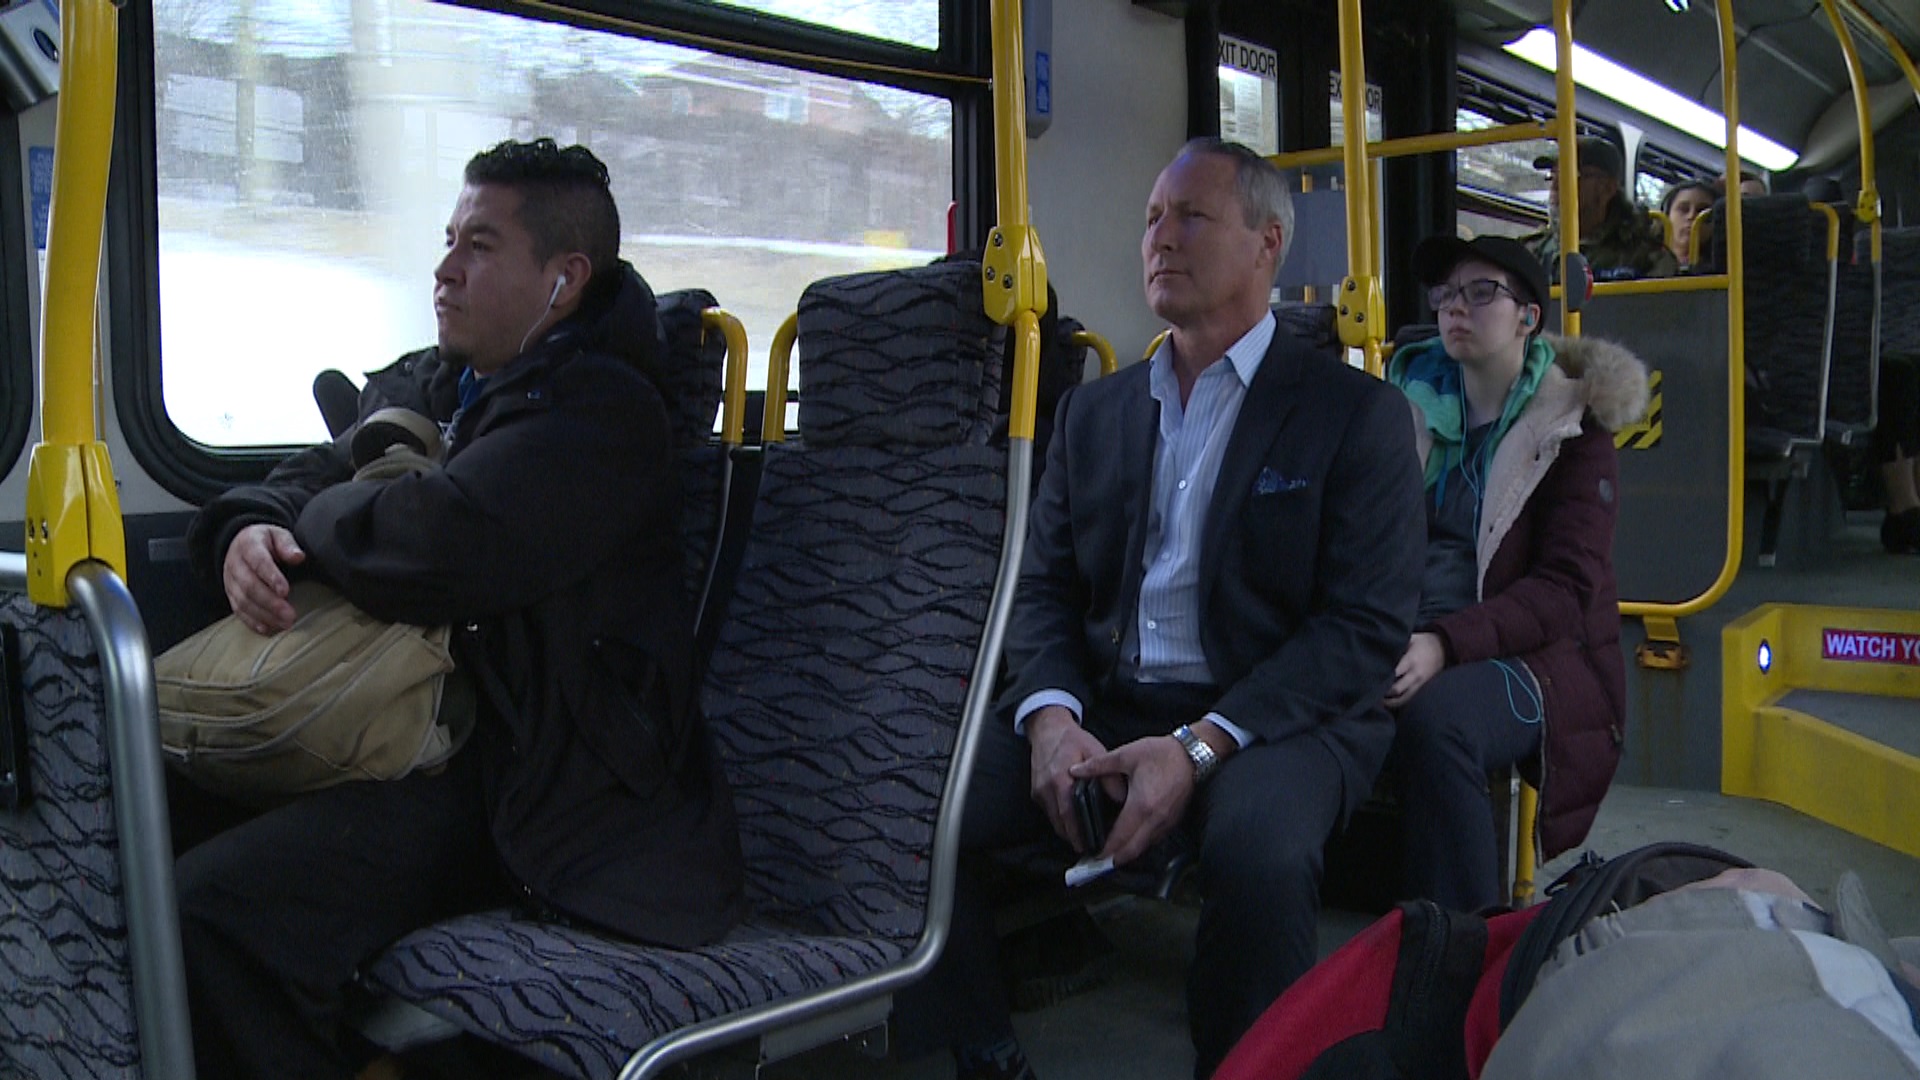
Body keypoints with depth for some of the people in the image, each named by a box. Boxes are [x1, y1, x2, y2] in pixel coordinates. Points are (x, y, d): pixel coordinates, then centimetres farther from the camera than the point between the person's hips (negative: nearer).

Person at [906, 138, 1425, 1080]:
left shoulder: (1356, 412, 1)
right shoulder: (1092, 410, 17)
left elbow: (1366, 626, -7)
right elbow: (1042, 587, 12)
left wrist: (1201, 745, -19)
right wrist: (1051, 714, -10)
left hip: (1269, 717, -4)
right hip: (1099, 705, 4)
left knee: (1259, 852, -36)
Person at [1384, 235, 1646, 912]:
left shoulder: (1573, 425, 1)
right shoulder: (1415, 404, 13)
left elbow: (1565, 588, -8)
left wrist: (1447, 644, -24)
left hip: (1531, 656, -3)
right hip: (1412, 642, 3)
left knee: (1435, 716, -36)